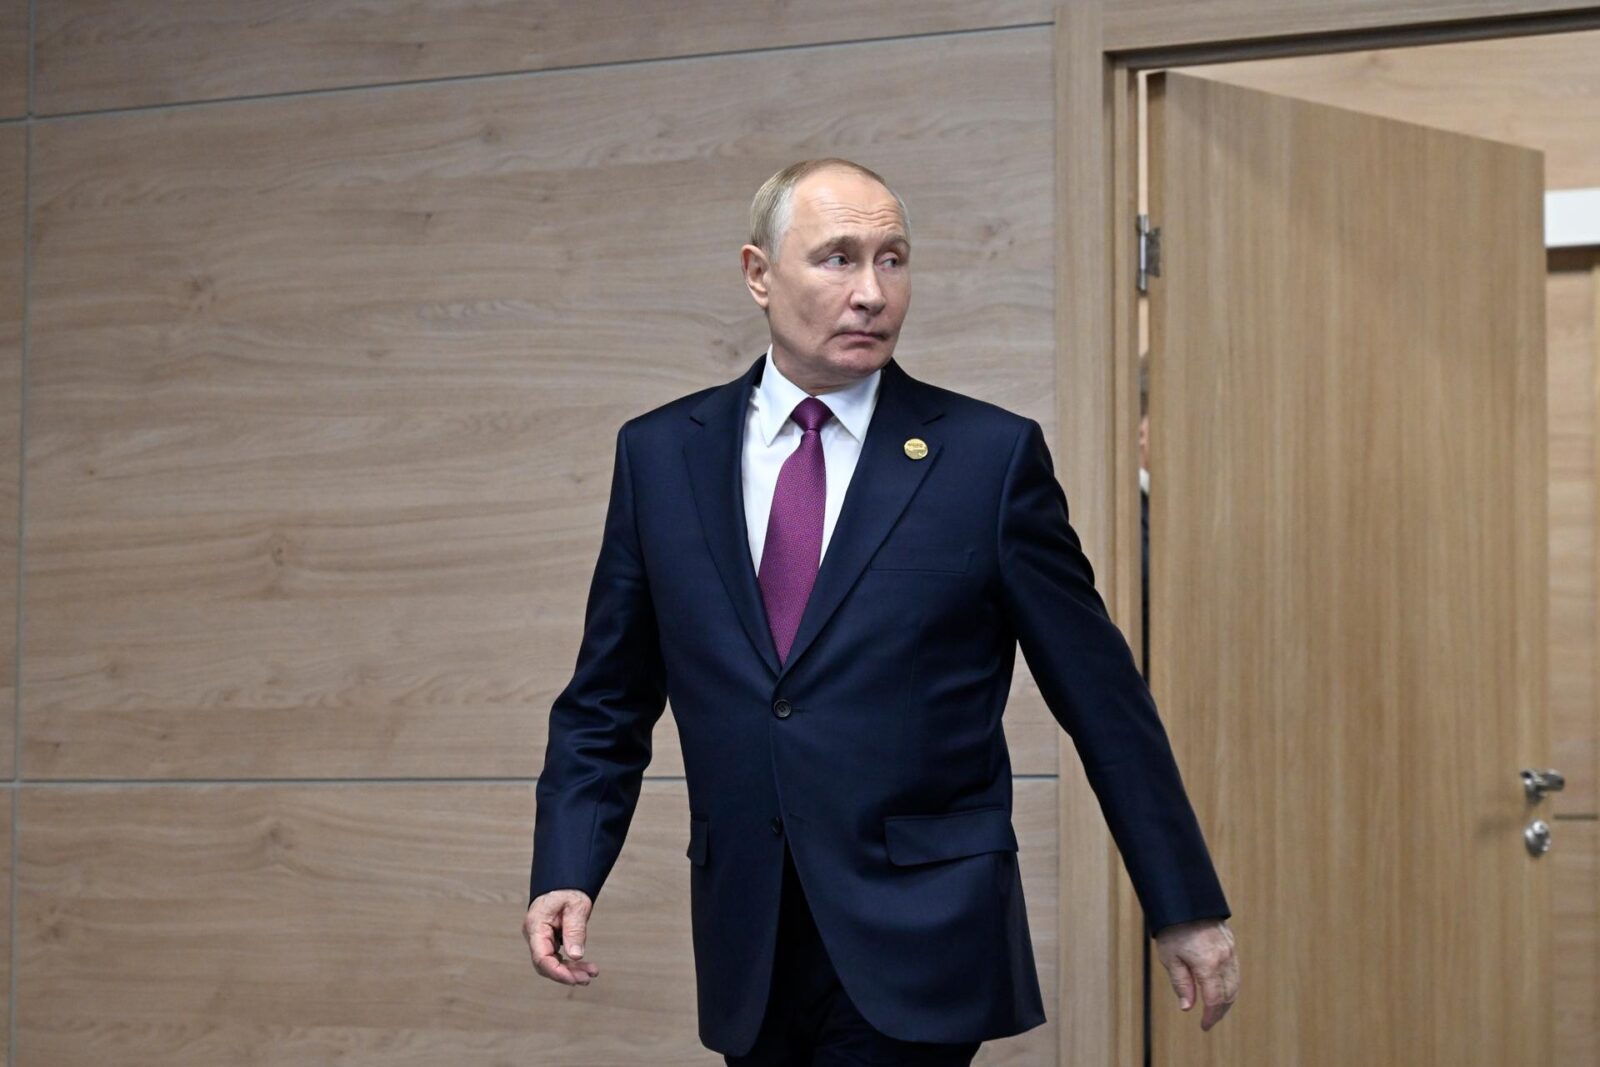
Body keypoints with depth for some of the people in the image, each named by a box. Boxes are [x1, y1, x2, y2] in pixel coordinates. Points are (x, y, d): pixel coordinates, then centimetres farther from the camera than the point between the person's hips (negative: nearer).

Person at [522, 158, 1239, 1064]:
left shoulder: (992, 456, -3)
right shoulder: (660, 454, 6)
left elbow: (1103, 700, 1)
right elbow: (610, 701, 10)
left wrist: (1188, 909, 4)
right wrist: (567, 873, -4)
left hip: (918, 951, -3)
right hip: (749, 948, 4)